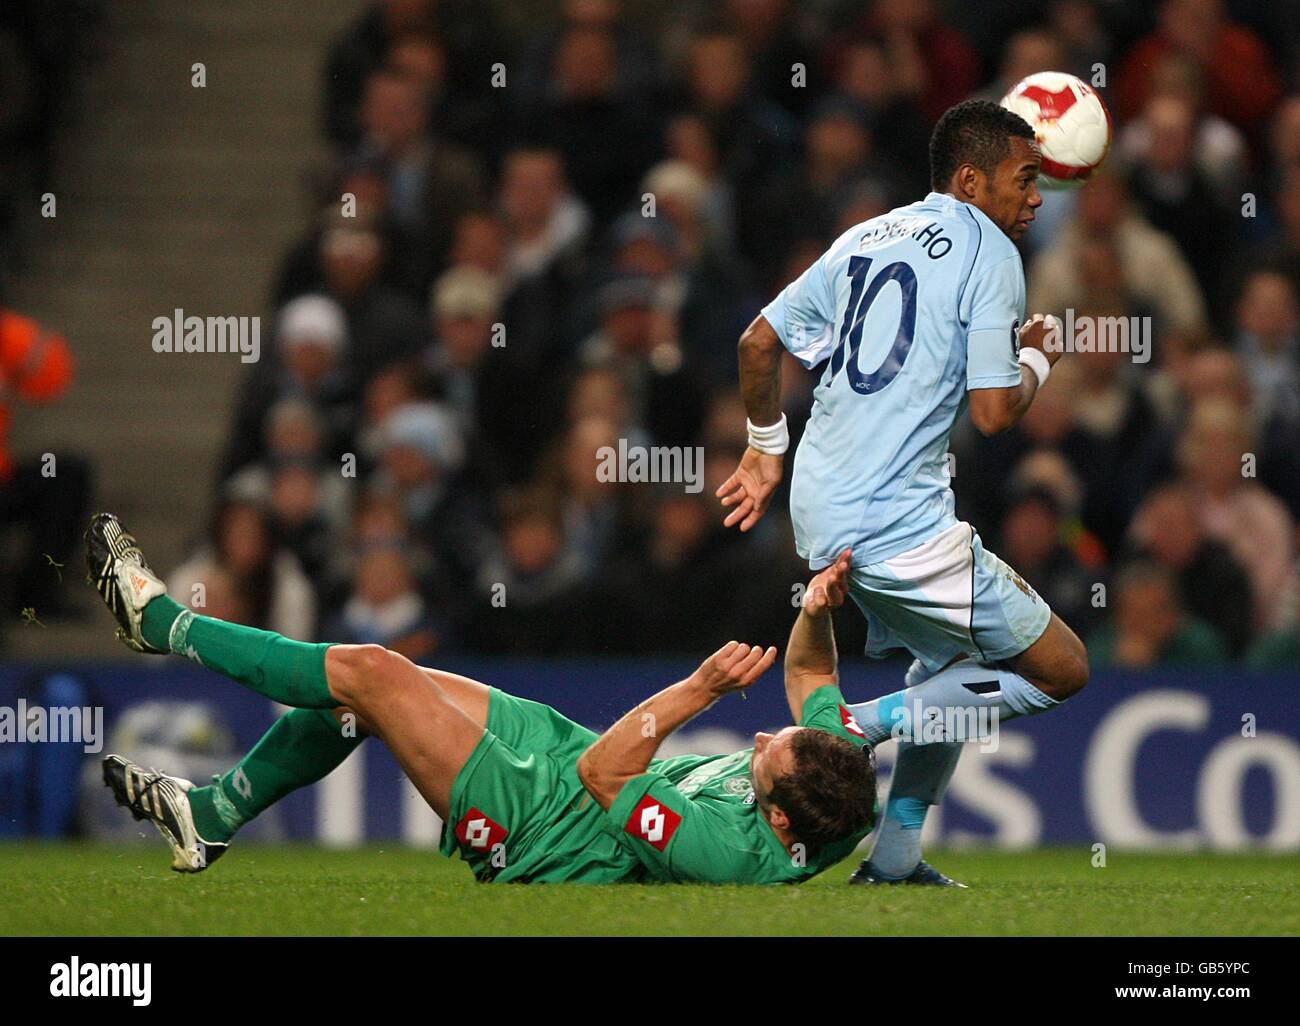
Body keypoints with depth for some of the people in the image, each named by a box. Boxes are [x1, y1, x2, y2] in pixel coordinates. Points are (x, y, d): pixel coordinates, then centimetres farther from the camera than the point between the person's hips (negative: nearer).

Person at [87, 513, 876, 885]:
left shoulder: (734, 851, -40)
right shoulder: (838, 765, -18)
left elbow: (599, 776, -32)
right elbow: (808, 672, 1)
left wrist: (700, 690, -34)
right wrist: (822, 607, -18)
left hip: (542, 832, -9)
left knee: (370, 672, -7)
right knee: (361, 682, 13)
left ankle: (160, 621, 15)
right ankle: (210, 817, 33)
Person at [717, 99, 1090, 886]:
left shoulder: (865, 239, 16)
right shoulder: (988, 253, -6)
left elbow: (759, 342, 20)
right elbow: (994, 411, -13)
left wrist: (766, 449, 34)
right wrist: (1037, 359, 8)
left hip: (820, 512, 9)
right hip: (901, 521, -9)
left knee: (955, 662, 27)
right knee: (1062, 669, 0)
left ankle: (896, 856, 18)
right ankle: (852, 730, -12)